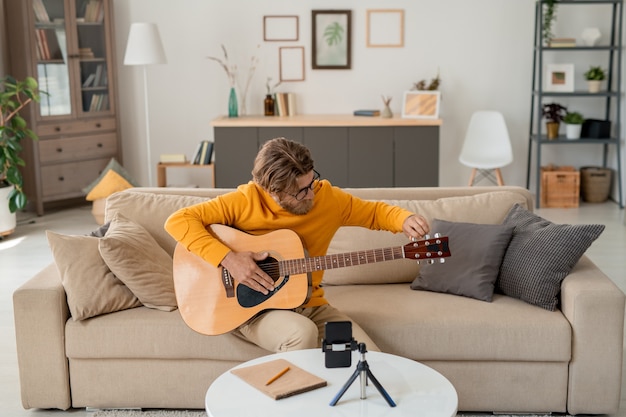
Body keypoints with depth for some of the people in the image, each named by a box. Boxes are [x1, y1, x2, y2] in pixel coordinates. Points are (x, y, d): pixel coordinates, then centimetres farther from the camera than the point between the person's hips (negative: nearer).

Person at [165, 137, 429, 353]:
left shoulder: (327, 196, -5)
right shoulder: (246, 200, -17)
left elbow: (374, 212, 9)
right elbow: (178, 221, -20)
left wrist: (405, 220, -12)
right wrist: (227, 259, -29)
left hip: (309, 305, 4)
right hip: (252, 308, -4)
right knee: (302, 332, -36)